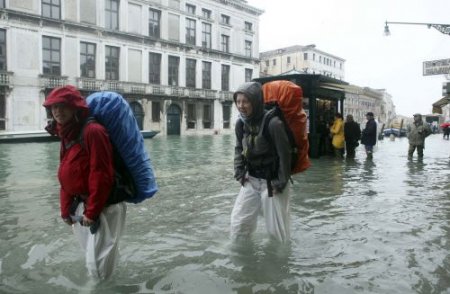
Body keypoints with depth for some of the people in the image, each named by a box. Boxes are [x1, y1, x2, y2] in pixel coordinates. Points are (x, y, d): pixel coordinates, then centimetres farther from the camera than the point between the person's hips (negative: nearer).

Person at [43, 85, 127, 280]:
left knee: (97, 264, -5)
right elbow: (65, 177, 15)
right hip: (80, 206, 9)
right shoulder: (66, 135, 11)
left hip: (104, 206, -9)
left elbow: (101, 175, -21)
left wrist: (92, 211, -17)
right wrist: (66, 209, 13)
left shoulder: (93, 131, -18)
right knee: (91, 251, 22)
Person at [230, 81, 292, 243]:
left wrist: (281, 183, -13)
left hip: (271, 182, -5)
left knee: (277, 229, 7)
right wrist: (240, 172, 3)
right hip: (251, 180, 6)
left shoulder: (273, 123, -23)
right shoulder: (241, 123, -3)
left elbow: (285, 154, -17)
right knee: (238, 223, 9)